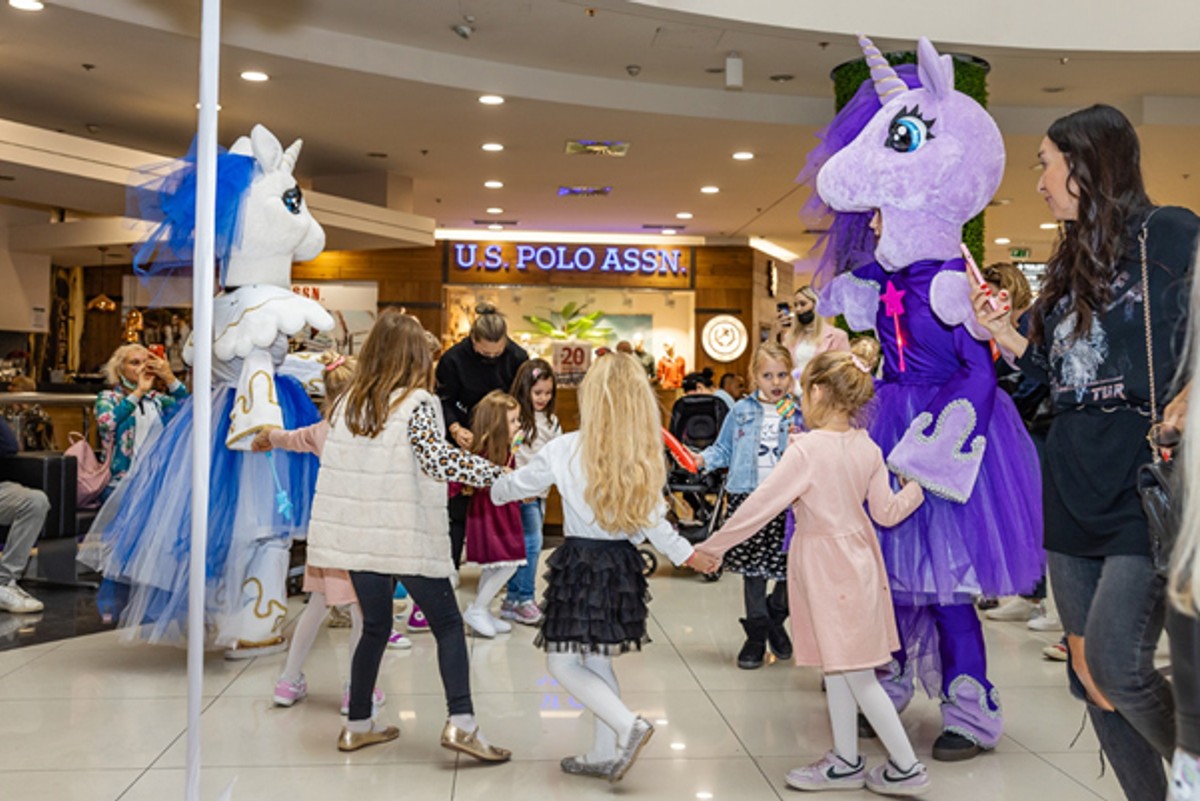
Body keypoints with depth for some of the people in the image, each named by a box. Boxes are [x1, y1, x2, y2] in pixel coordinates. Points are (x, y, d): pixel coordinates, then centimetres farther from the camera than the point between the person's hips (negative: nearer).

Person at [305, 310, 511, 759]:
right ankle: (461, 722, -9)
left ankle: (357, 725, 23)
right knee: (448, 625, 2)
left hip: (356, 534, 6)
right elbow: (437, 459, -23)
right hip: (408, 537, -6)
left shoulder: (349, 402, 7)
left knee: (375, 626, 19)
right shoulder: (416, 403, -11)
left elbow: (337, 460, 13)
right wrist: (498, 474, -20)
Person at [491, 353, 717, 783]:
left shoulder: (566, 449, -10)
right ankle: (606, 753, 24)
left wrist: (493, 489, 27)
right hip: (622, 565, 6)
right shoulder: (644, 455, 0)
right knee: (595, 660, 19)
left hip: (581, 562, -6)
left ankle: (628, 725, -10)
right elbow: (654, 522, 1)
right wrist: (689, 555, 16)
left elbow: (520, 483, 5)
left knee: (562, 663, 4)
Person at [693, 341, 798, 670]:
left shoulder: (798, 414, 2)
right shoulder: (741, 411, 7)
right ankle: (757, 633, 19)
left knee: (787, 568, 3)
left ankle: (775, 618, 32)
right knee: (752, 569, 7)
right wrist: (703, 459, -5)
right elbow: (724, 449, 12)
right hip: (747, 497, 1)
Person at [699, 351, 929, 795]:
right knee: (836, 664, 17)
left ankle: (907, 767, 9)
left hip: (826, 566, -8)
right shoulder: (867, 447, 1)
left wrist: (712, 547, -11)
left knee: (856, 672, 2)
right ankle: (845, 761, 27)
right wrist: (919, 485, 21)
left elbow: (759, 506, -19)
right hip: (856, 556, 8)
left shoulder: (807, 449, -20)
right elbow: (887, 512, 3)